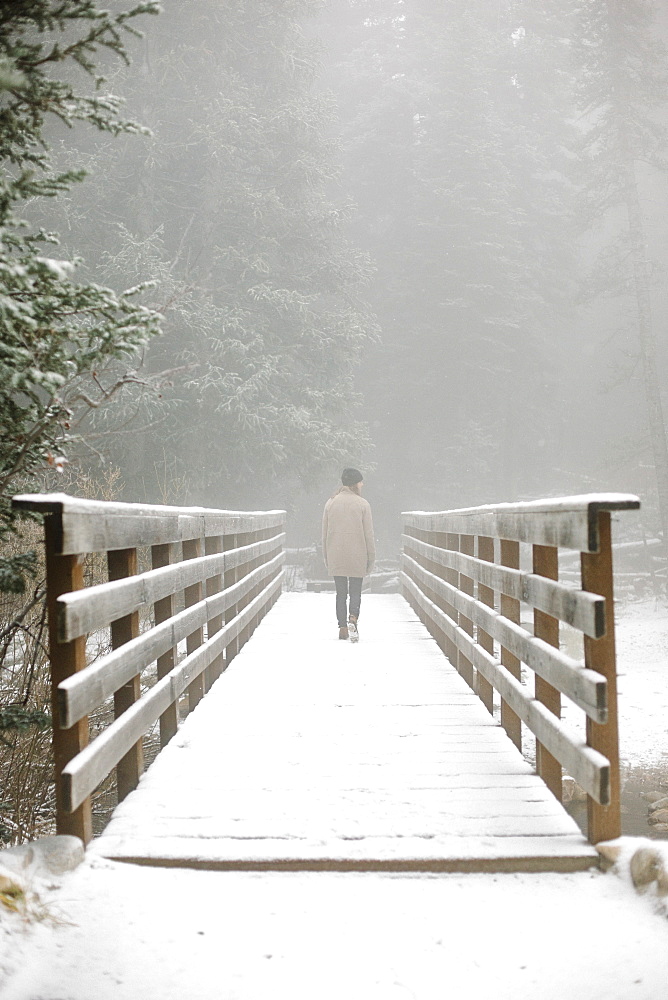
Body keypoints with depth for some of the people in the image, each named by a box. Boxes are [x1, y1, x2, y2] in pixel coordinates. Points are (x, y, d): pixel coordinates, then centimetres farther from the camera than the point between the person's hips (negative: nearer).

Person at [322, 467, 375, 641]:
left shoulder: (330, 503, 5)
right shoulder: (362, 504, -4)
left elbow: (325, 533, 7)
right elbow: (368, 534, -4)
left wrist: (326, 558, 14)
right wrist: (371, 558, 3)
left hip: (335, 557, 2)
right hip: (357, 556, -2)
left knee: (341, 592, 10)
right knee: (355, 591, 4)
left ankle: (342, 628, 8)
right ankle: (352, 619, -21)